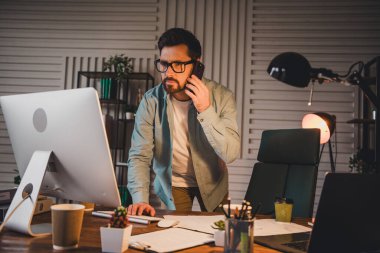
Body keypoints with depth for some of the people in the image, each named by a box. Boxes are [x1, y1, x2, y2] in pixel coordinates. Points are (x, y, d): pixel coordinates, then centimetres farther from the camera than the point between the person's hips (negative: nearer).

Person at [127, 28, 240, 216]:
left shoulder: (221, 96, -20)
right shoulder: (151, 100, -19)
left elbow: (230, 154, -26)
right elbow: (139, 156, -20)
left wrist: (206, 111, -35)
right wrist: (140, 200, -35)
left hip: (212, 182, 1)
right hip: (171, 182, 0)